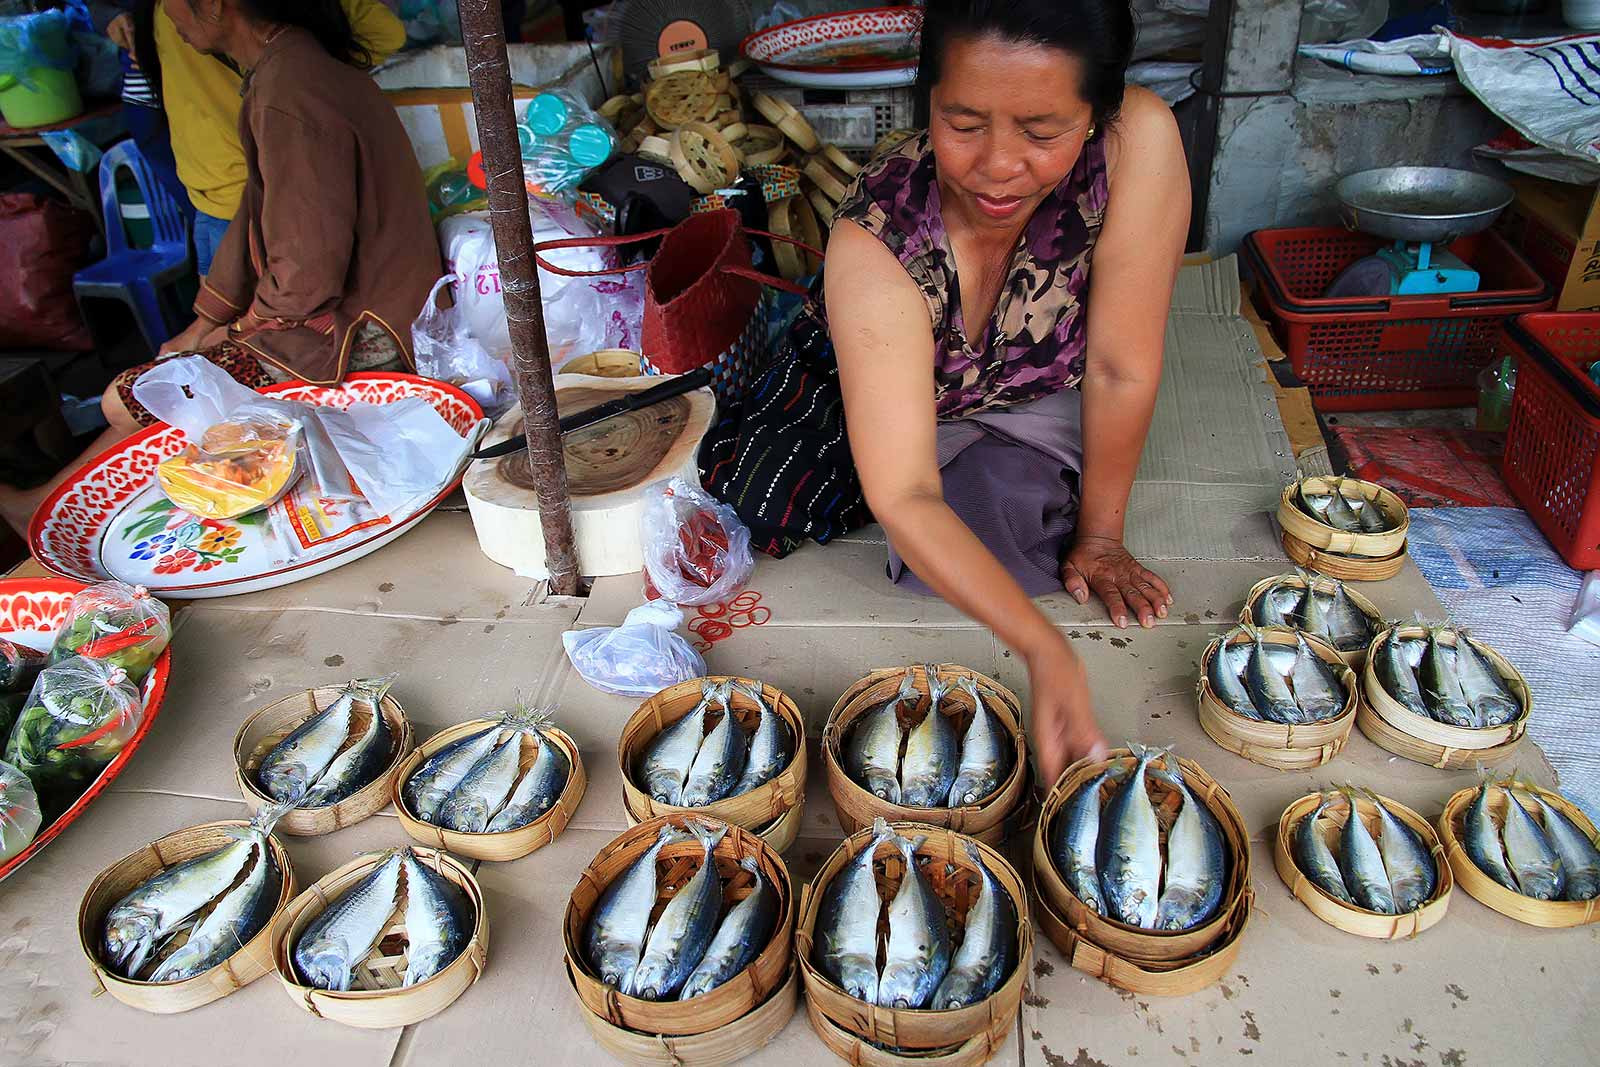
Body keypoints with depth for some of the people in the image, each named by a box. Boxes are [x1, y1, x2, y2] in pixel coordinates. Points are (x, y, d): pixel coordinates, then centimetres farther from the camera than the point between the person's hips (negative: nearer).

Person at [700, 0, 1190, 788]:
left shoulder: (1139, 141, -34)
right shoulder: (873, 241, -37)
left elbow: (1122, 369, -25)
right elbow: (903, 498, -40)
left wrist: (1098, 537, -16)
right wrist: (1044, 650, -49)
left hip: (1036, 398, 1)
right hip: (888, 393, 0)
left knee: (1006, 520, -26)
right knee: (762, 509, -19)